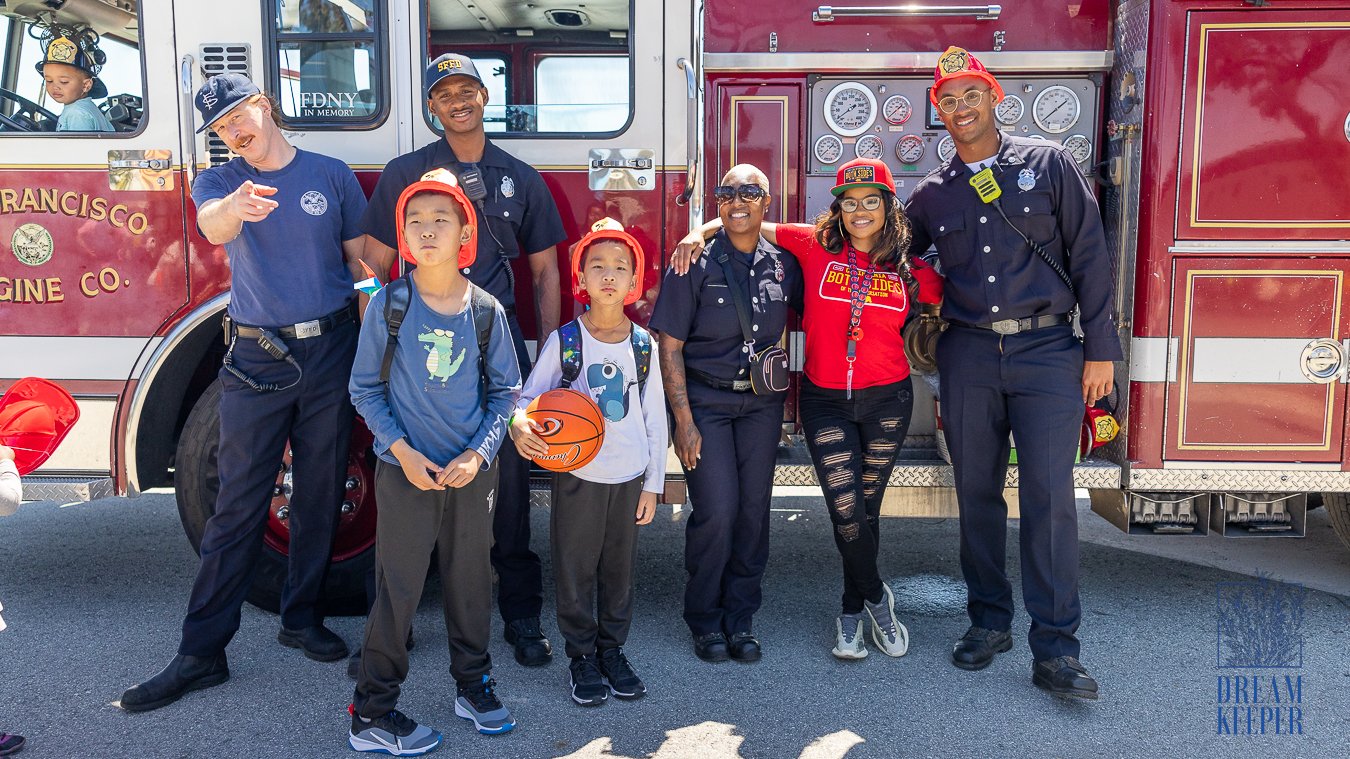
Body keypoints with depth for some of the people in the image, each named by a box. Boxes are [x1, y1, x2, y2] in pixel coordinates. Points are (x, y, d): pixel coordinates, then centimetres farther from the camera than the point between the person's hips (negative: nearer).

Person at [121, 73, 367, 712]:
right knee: (237, 506, -1)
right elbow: (212, 226, -20)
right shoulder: (219, 182, 4)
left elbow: (362, 259, 8)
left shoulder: (331, 175, 5)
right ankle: (201, 653, 7)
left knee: (320, 498, 9)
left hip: (330, 353, 1)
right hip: (256, 359, -1)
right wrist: (236, 206, -45)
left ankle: (303, 618, 26)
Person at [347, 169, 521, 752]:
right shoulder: (388, 304, -5)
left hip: (472, 470, 2)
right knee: (397, 590, 3)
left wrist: (479, 453, -9)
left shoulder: (486, 311, -1)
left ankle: (472, 683, 33)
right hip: (406, 469, -2)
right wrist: (402, 451, -12)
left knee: (470, 579, 13)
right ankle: (372, 715, 16)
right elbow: (365, 388, -2)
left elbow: (504, 391, 4)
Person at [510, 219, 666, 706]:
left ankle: (612, 648, 29)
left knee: (620, 566, 11)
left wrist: (653, 483, 4)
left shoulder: (643, 346, 1)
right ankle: (582, 655, 23)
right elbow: (528, 396, -4)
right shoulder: (564, 342, -6)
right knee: (576, 567, 6)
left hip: (629, 477, 2)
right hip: (577, 474, -2)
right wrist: (519, 423, -28)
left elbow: (655, 418, 5)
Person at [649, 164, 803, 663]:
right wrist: (683, 420, -12)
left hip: (761, 402, 3)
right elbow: (670, 346, -7)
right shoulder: (696, 264, -6)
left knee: (754, 509, 3)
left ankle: (741, 617, 20)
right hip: (705, 400, -3)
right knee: (716, 510, -9)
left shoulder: (784, 265, 3)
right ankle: (705, 620, 11)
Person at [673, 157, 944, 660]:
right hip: (825, 401, -1)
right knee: (846, 513, -6)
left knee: (866, 509, 12)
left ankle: (852, 611, 31)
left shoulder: (909, 269, 0)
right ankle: (876, 598, 22)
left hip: (887, 401, 1)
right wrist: (701, 231, -8)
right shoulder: (814, 245, -3)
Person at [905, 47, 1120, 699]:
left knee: (1049, 493, -7)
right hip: (968, 356, 3)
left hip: (1046, 350, -3)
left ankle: (1055, 648, 0)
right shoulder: (931, 193, 10)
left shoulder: (1048, 164, 4)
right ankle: (989, 620, 22)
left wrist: (1099, 349, -3)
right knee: (977, 492, 7)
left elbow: (1089, 255, 1)